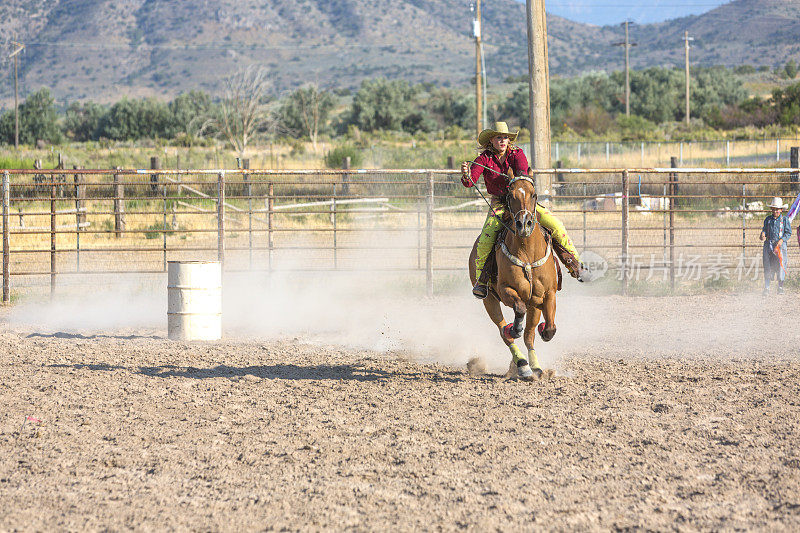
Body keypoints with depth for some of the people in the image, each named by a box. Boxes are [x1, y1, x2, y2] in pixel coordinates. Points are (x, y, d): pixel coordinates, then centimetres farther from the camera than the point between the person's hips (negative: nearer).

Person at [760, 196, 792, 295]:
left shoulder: (784, 220, 2)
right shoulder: (768, 219, 11)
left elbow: (788, 233, 1)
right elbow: (764, 229, 18)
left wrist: (782, 240, -15)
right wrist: (763, 234, -5)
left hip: (780, 245, -2)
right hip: (768, 244, 2)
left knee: (780, 266, -5)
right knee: (767, 266, 1)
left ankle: (780, 287, 5)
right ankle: (766, 288, 5)